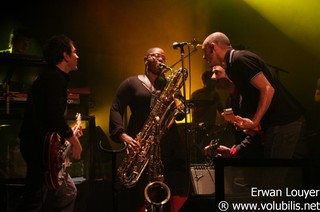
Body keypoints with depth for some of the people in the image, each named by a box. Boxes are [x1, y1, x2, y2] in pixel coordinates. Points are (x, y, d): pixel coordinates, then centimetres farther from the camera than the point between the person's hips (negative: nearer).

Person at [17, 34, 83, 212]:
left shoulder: (48, 77, 18)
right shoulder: (56, 78, -13)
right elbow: (55, 116, -23)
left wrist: (68, 133, 20)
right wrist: (74, 140, -12)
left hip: (38, 144, 11)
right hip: (40, 146, -11)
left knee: (67, 192, 14)